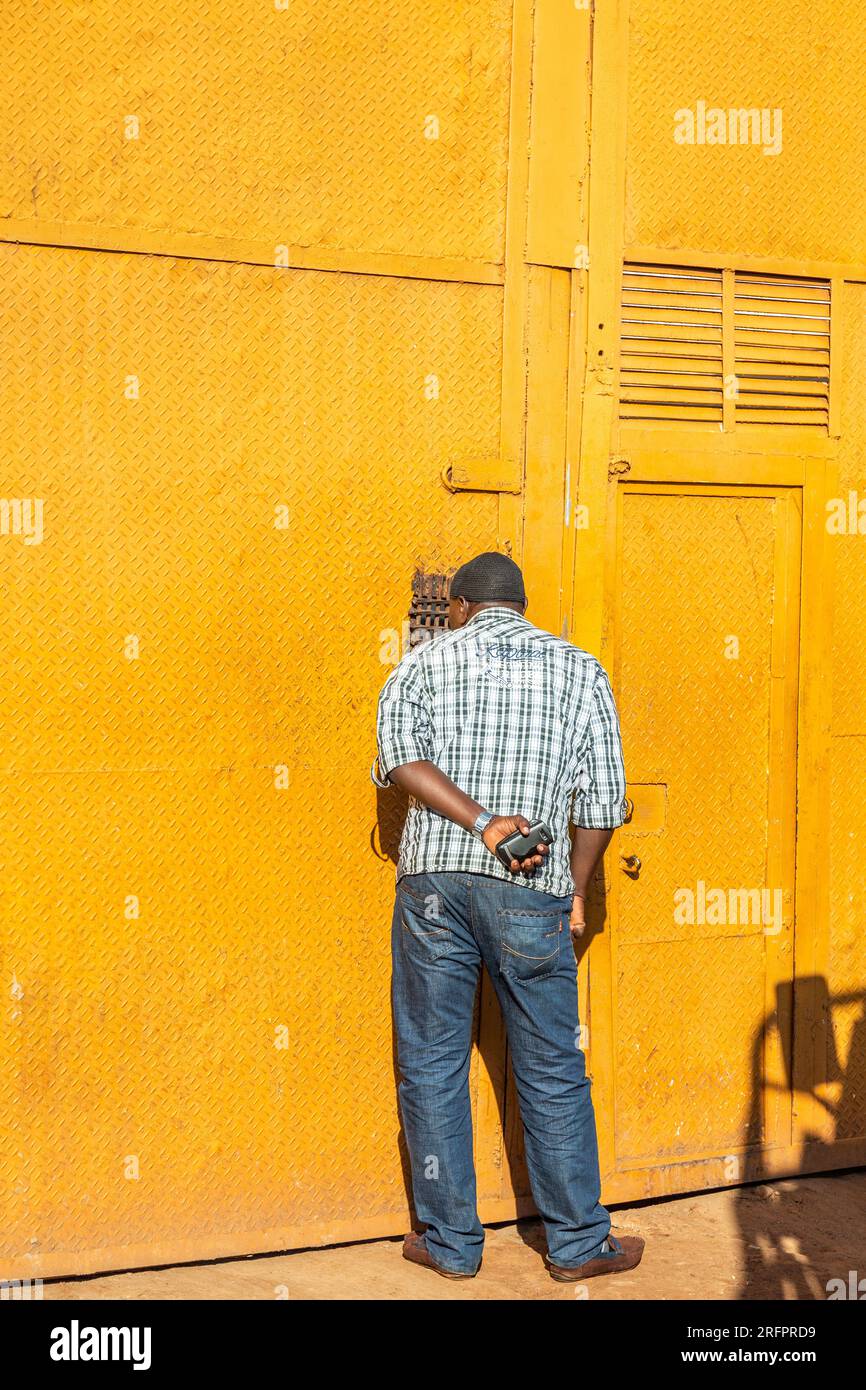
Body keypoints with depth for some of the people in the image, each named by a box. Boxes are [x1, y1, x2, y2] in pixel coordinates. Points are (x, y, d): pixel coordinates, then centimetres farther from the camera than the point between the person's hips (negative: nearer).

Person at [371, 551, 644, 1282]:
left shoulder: (425, 660, 8)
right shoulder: (580, 671, 9)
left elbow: (398, 752, -10)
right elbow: (602, 797, 4)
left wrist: (480, 823, -15)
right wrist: (576, 890, 12)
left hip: (434, 880, 0)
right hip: (532, 893, 0)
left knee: (431, 1063, 10)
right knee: (553, 1071, 10)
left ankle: (451, 1241, 17)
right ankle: (579, 1242, 19)